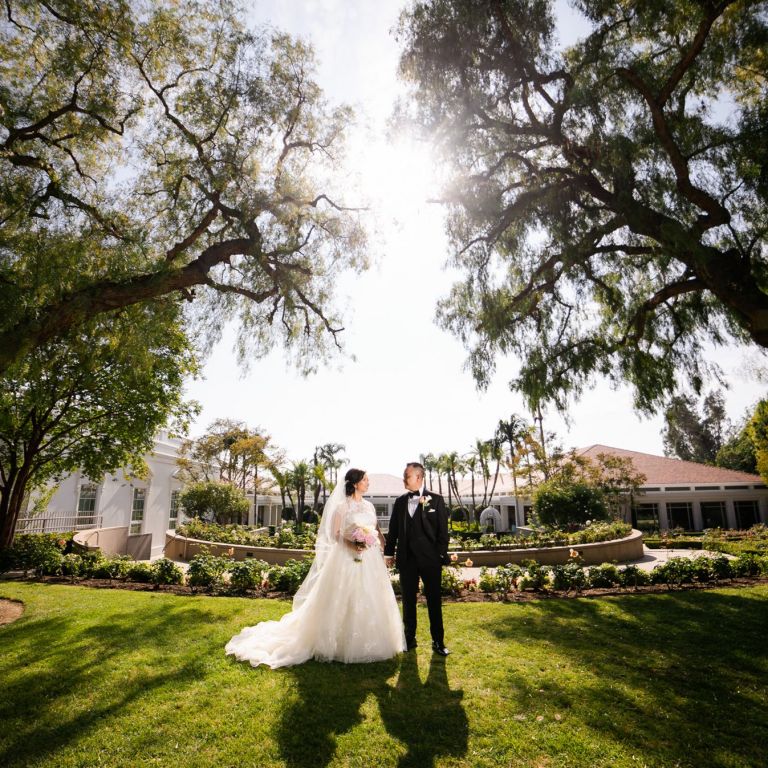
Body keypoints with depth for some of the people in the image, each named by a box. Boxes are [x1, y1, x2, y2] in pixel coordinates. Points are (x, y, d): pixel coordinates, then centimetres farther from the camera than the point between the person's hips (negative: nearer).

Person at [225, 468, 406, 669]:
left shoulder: (369, 506, 11)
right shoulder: (342, 506, -5)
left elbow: (377, 531, 13)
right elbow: (335, 533, -6)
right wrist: (350, 543, -23)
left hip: (370, 561, 6)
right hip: (347, 558, -5)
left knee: (369, 602, 9)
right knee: (344, 602, -1)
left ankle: (367, 643, 24)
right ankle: (343, 643, 13)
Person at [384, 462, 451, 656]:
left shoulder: (435, 499, -2)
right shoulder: (400, 501, 8)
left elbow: (442, 529, -4)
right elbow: (393, 529, 12)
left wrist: (442, 555, -8)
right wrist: (389, 553, 10)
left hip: (430, 558, -3)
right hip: (406, 558, 3)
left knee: (434, 600, 6)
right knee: (408, 601, 11)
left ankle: (438, 641, 18)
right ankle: (409, 638, 24)